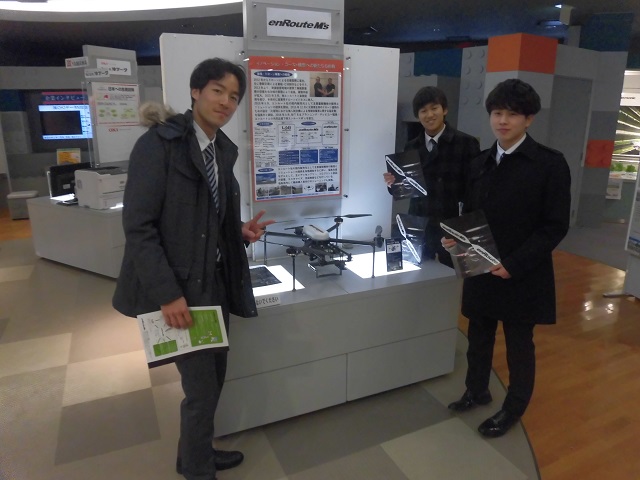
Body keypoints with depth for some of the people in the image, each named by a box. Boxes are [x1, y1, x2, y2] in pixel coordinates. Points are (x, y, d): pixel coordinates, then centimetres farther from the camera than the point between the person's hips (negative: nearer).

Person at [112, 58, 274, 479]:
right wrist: (167, 292, -22)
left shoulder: (224, 149, 8)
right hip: (178, 286, -8)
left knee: (214, 376, 19)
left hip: (215, 281, 8)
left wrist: (242, 231, -2)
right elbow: (138, 226, -19)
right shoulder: (158, 144, -15)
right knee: (202, 386, 3)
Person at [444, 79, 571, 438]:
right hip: (481, 270, 5)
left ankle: (514, 409, 34)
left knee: (519, 345, 13)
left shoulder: (550, 163, -10)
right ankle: (477, 391, 42)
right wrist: (457, 239, -8)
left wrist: (513, 264, -20)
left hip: (521, 275, -5)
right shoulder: (480, 164, 7)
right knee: (479, 337, 18)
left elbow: (555, 226, -12)